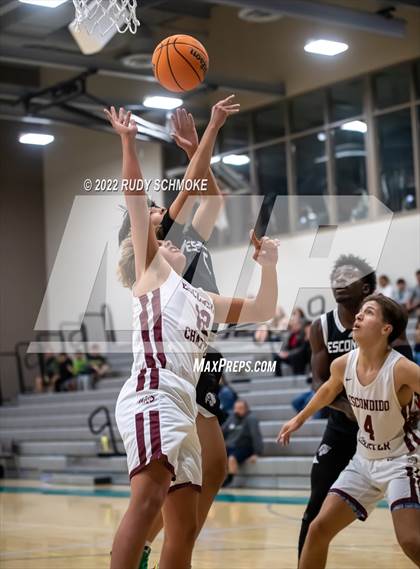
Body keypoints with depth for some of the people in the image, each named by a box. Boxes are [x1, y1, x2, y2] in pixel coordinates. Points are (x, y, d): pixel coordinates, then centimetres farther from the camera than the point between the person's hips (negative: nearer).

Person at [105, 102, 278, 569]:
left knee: (184, 527, 5)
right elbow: (136, 200, 7)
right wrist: (128, 142, 0)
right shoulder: (150, 271, 16)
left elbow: (263, 310, 34)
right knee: (150, 496, -29)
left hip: (183, 406, 8)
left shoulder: (203, 301, 33)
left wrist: (268, 264, 19)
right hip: (152, 394, -8)